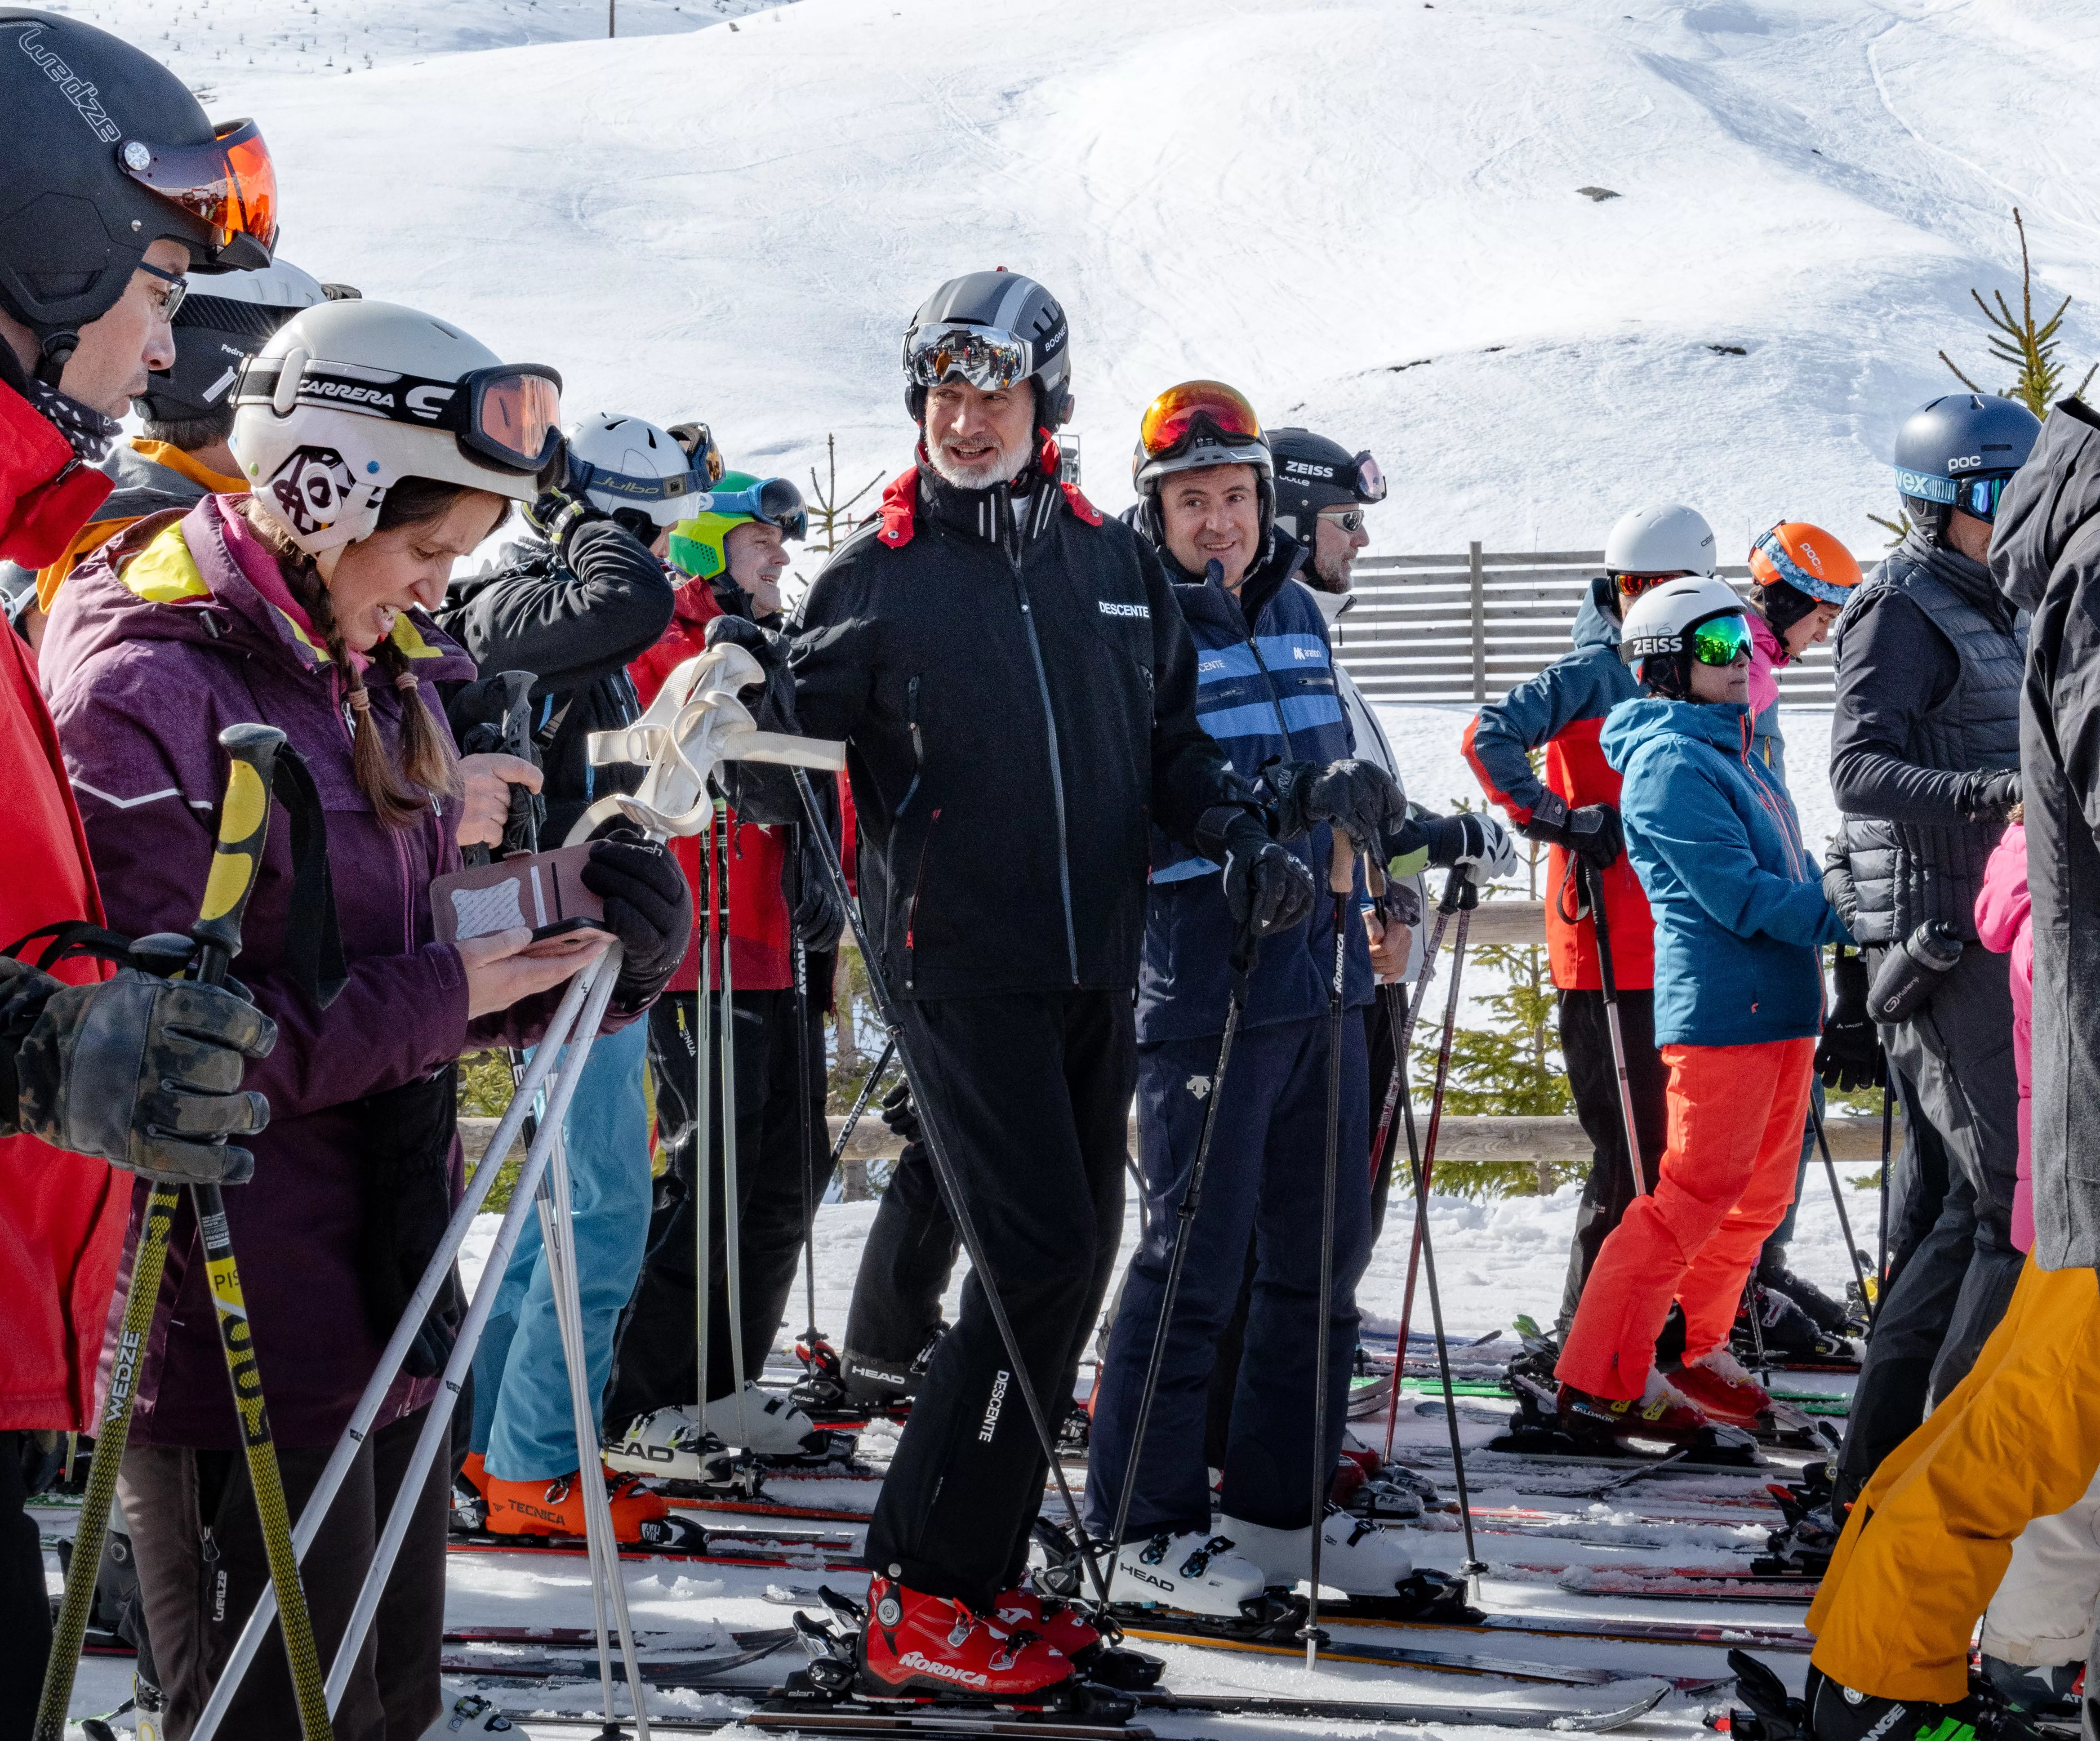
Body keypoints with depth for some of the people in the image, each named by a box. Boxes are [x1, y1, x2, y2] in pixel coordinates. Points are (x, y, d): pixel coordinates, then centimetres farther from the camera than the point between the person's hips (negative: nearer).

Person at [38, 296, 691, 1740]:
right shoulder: (146, 691, -15)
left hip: (388, 1302, 9)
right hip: (234, 1334, -9)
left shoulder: (383, 681, 14)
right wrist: (428, 1002, -19)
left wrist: (591, 946, -2)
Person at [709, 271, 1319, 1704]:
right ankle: (922, 1599, -8)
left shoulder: (1114, 563, 10)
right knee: (1040, 1254, -14)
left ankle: (981, 1565, 20)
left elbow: (1172, 737, 19)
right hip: (959, 958, -6)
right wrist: (756, 698, -23)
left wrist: (1241, 834, 2)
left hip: (1096, 965, 6)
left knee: (1078, 1251, 9)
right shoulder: (878, 574, -2)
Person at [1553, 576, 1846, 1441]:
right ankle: (1601, 1380, -6)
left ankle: (1701, 1350, 28)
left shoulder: (1729, 748, 18)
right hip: (1720, 1005, -10)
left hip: (1778, 1006, 10)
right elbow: (1737, 894, -19)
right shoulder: (1671, 761, -12)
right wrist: (1851, 921, -18)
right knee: (1695, 1195, -9)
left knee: (1758, 1196, 15)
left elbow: (1785, 872, 21)